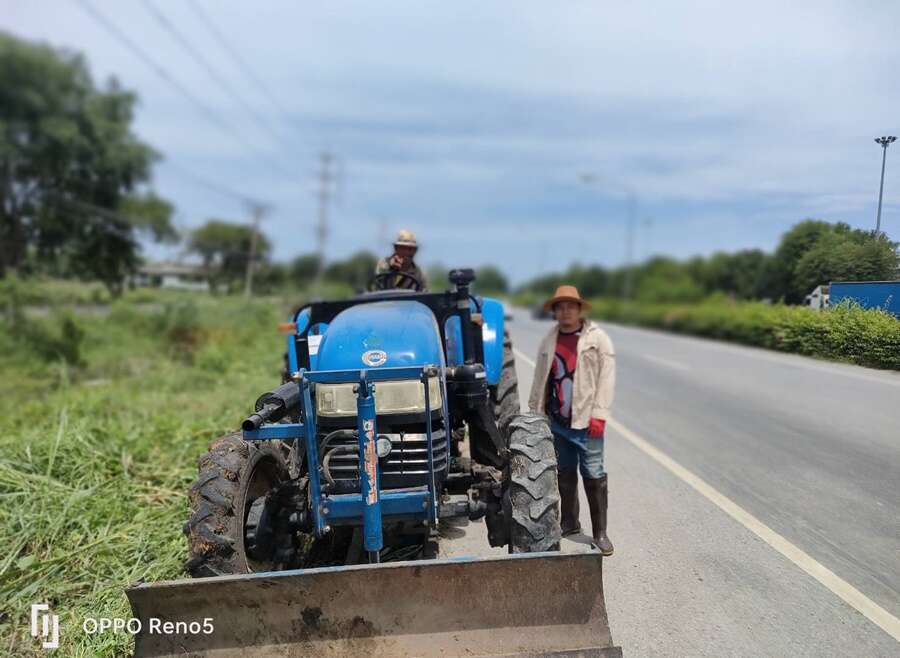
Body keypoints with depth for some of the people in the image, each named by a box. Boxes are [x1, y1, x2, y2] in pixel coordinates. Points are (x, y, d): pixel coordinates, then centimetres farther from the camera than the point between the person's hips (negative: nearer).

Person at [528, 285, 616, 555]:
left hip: (585, 419, -4)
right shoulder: (549, 340, 10)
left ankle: (600, 532, 9)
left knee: (594, 475, -2)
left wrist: (599, 415, -14)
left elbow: (607, 377, -8)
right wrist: (535, 412, 12)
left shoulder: (597, 338, -4)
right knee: (565, 473, 15)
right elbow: (540, 378, 14)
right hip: (557, 420, 5)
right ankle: (569, 522, 30)